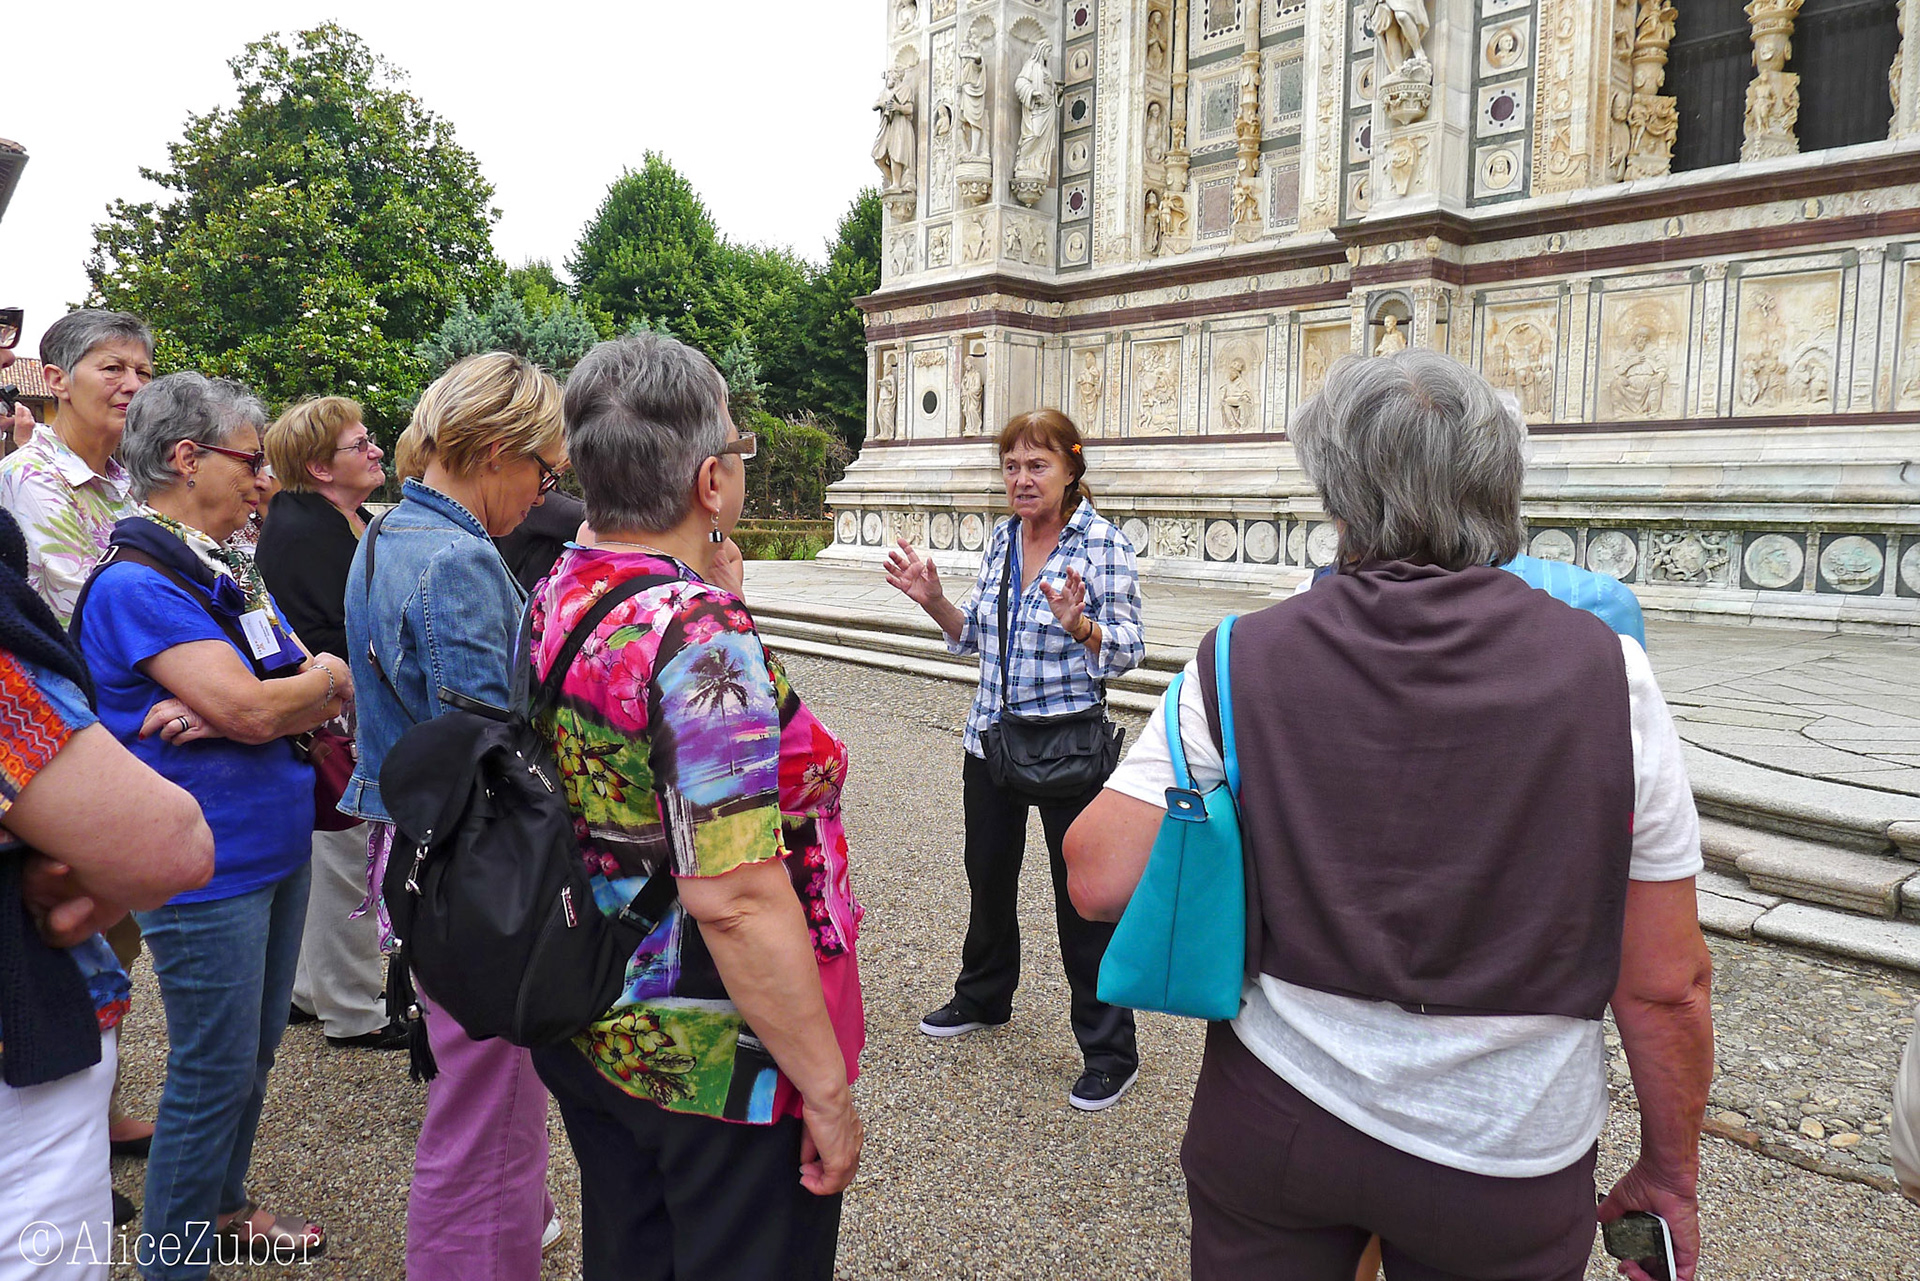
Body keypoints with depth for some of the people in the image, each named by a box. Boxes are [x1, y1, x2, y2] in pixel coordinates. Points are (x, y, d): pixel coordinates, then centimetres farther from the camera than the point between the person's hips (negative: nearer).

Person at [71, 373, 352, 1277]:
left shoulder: (231, 574, 10)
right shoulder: (134, 585, -16)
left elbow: (329, 698, 3)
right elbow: (256, 710, -25)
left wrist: (223, 711, -16)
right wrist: (325, 677, -5)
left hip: (276, 845, 8)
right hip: (207, 865, -8)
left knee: (256, 1048, 20)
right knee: (216, 1070, 4)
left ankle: (222, 1203, 41)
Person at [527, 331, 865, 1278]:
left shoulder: (551, 602, 1)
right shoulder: (700, 634, -27)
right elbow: (736, 899, -30)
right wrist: (828, 1092, -20)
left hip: (589, 1031, 9)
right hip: (717, 1062, -8)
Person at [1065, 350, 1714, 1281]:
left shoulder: (1244, 662, -14)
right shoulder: (1608, 676, -13)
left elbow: (1099, 881, -15)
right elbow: (1666, 987, -8)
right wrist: (1669, 1175, 7)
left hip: (1272, 1122, 1)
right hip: (1505, 1167, 0)